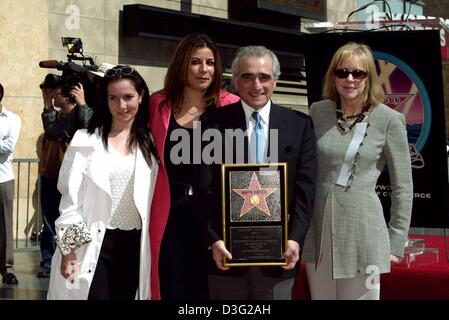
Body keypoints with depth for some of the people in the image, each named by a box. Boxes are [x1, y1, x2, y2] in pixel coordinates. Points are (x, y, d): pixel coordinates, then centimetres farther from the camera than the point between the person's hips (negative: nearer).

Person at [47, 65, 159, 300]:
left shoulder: (149, 142, 7)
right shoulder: (85, 140, -2)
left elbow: (156, 199, 9)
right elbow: (70, 197, -3)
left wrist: (153, 246, 3)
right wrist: (69, 249, -8)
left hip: (135, 244, 3)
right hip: (92, 244, -3)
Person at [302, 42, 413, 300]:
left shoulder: (389, 120, -8)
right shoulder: (318, 112, 2)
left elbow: (403, 187, -2)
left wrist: (396, 242, -2)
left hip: (361, 233, -3)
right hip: (318, 231, 4)